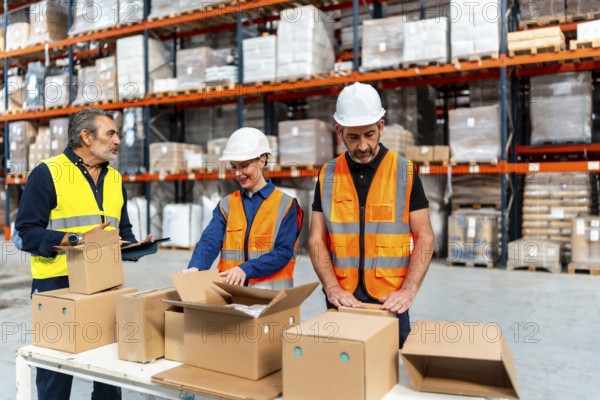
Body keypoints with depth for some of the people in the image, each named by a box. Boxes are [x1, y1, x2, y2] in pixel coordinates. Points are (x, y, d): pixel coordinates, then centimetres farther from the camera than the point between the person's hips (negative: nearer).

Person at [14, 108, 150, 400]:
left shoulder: (115, 179, 12)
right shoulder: (47, 173, -7)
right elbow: (25, 234, -12)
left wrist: (132, 245, -1)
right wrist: (79, 239, -21)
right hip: (57, 284, -5)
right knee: (56, 370, 7)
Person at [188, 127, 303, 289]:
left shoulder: (285, 204, 2)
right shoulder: (226, 205, 11)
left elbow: (284, 252, -6)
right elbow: (209, 242, -3)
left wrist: (245, 269, -19)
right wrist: (194, 269, -22)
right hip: (231, 292, 5)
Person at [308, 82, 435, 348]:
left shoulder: (405, 173, -3)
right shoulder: (327, 176, 2)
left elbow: (424, 238, -2)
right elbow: (317, 240, 1)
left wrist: (408, 290, -15)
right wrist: (333, 288, -12)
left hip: (390, 300, -1)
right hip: (342, 300, 2)